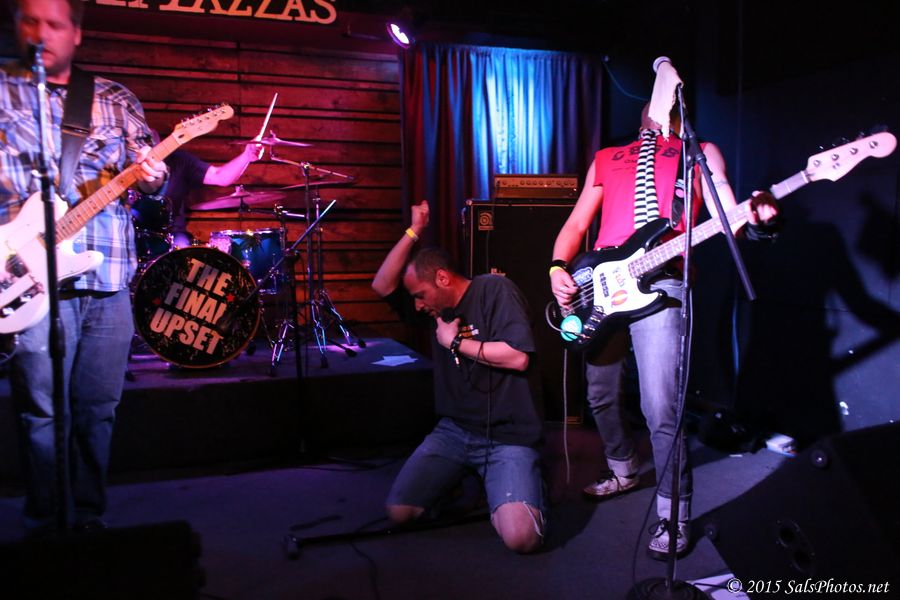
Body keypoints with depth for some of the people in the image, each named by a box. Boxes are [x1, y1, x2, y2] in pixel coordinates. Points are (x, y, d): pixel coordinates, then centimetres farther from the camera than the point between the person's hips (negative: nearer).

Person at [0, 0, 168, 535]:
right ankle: (45, 527, 15)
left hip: (109, 279, 3)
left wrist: (153, 178, -12)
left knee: (99, 410, 8)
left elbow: (148, 167, 13)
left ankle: (90, 521, 22)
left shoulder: (116, 99, 14)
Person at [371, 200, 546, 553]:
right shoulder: (437, 304, 11)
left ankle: (499, 486, 10)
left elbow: (518, 357, -21)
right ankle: (467, 476, 17)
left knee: (521, 536, -25)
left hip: (507, 435, -6)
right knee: (399, 512, -8)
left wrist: (456, 342, -11)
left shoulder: (496, 291, -10)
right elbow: (382, 285, 3)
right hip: (453, 431, 6)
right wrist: (414, 231, -3)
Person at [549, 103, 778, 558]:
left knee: (659, 408, -13)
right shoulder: (606, 158, 23)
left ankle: (674, 513, 6)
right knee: (600, 396, 16)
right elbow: (577, 223, 18)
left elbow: (725, 220, 2)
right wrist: (558, 268, -1)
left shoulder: (700, 153, 16)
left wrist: (751, 215, -22)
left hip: (659, 284, -4)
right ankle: (624, 472, 42)